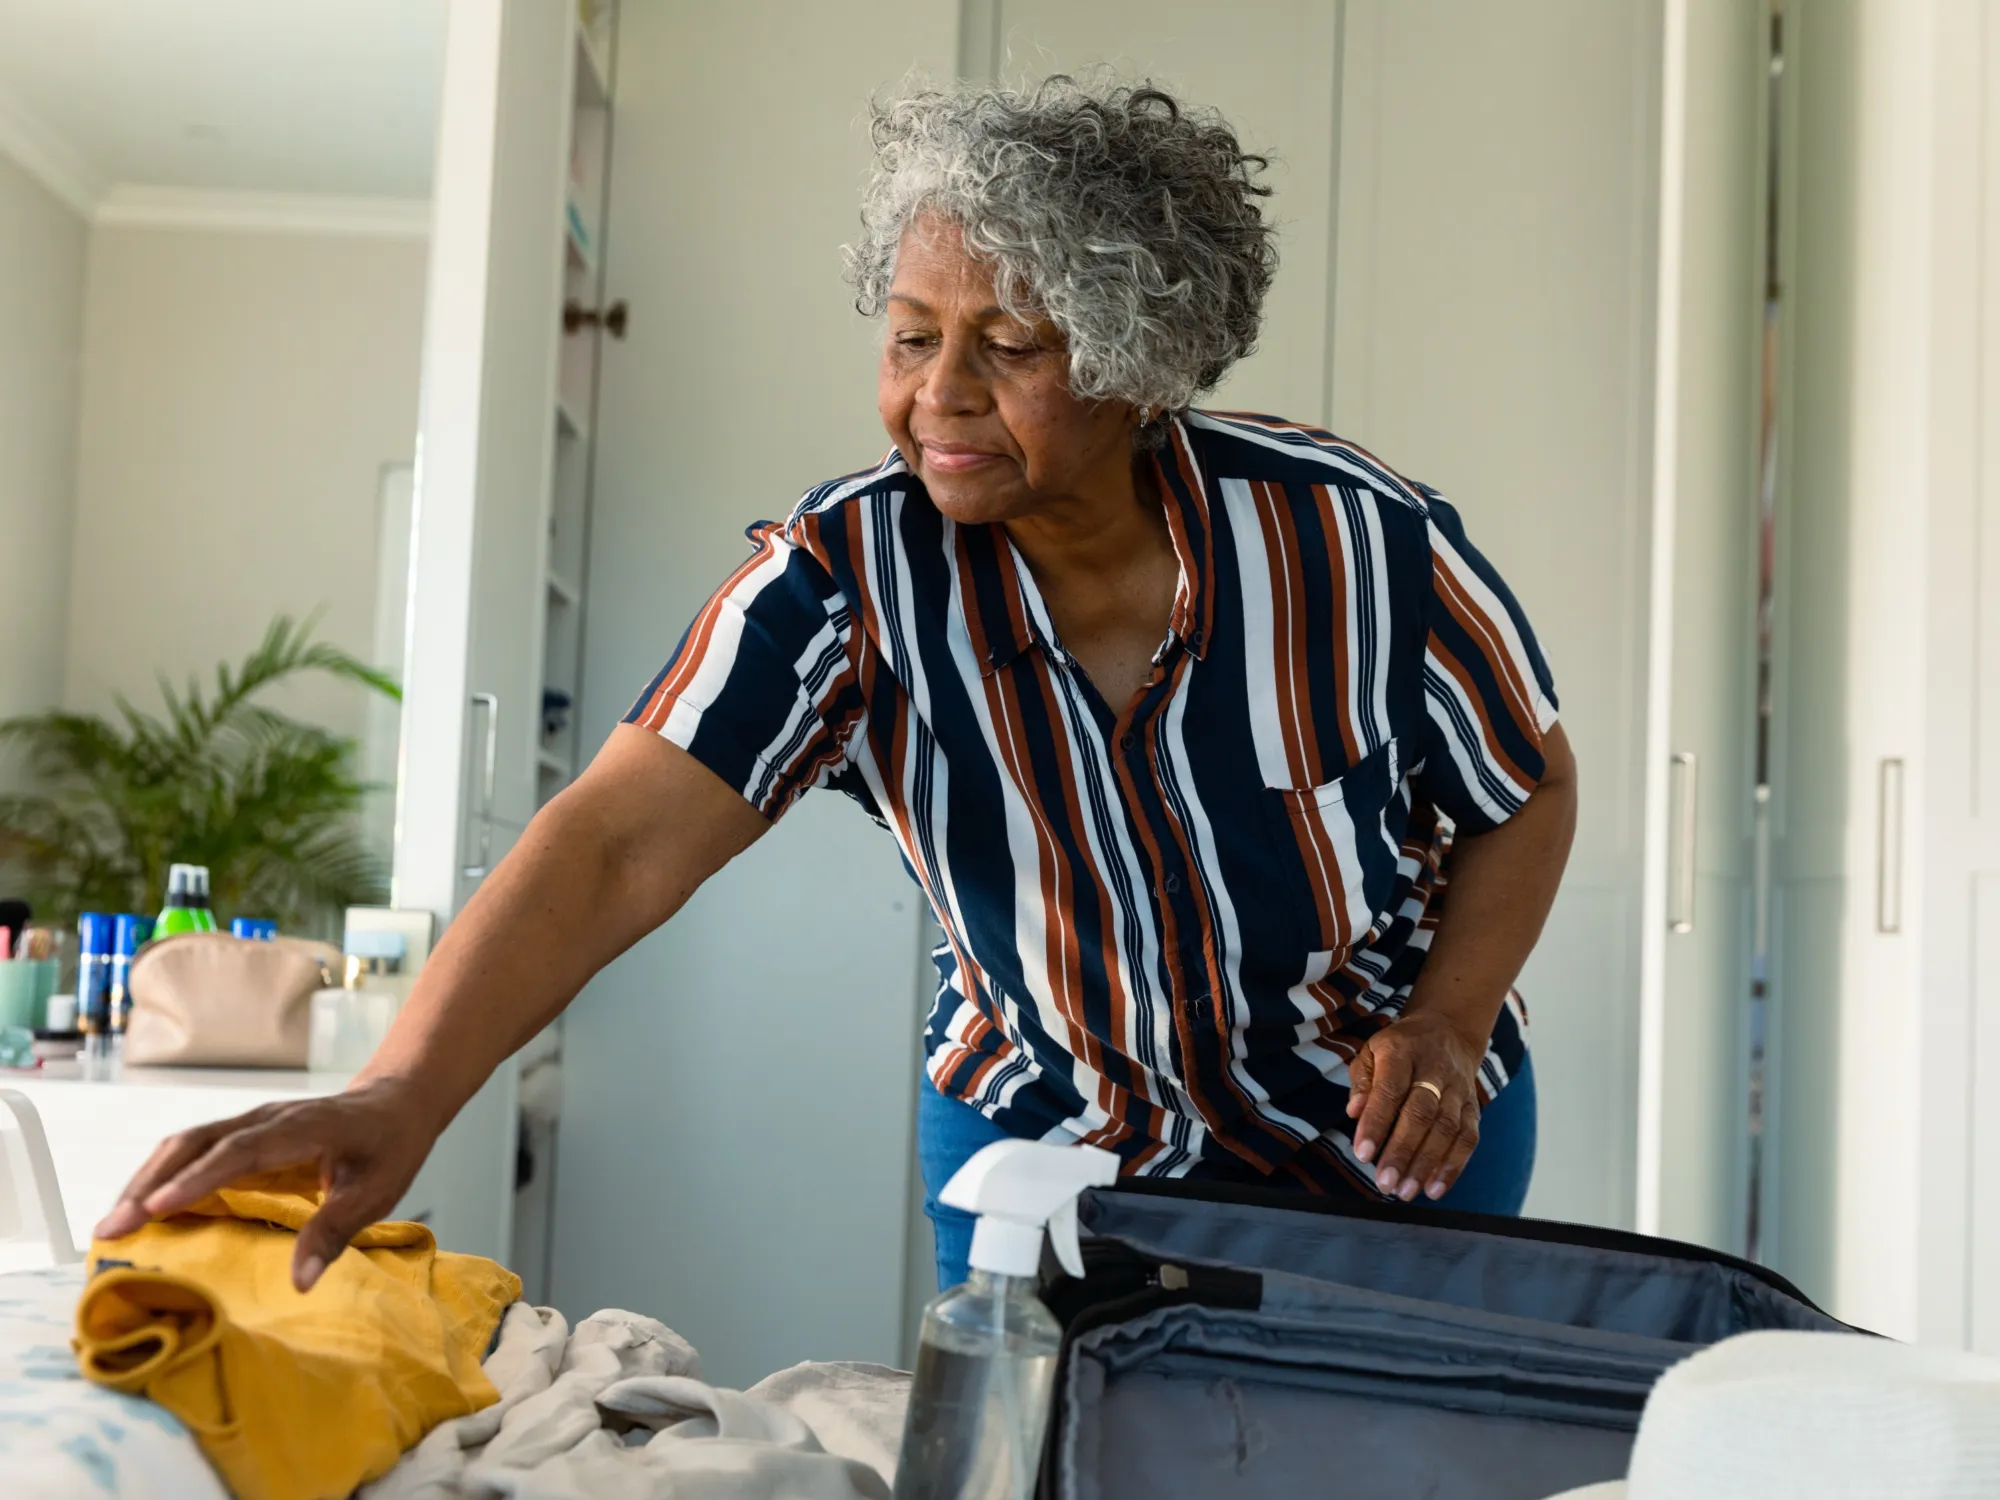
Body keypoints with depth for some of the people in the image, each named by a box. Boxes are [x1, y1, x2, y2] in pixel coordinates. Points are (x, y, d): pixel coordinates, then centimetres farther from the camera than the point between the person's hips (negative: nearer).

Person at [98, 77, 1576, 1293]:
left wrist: (1444, 1030, -20)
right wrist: (402, 1095, -49)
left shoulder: (1360, 540, -23)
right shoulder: (848, 578, -24)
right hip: (1044, 1139, 0)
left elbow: (1531, 795, -6)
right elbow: (623, 842, -35)